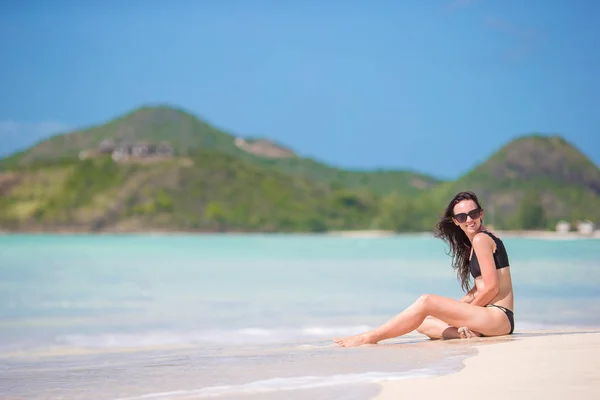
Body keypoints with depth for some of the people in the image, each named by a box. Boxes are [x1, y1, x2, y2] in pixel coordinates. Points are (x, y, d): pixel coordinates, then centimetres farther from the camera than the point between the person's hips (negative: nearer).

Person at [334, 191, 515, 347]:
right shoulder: (476, 242, 21)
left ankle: (370, 337, -17)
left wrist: (463, 314, -5)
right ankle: (468, 331, -14)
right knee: (423, 323, 11)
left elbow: (491, 288, -15)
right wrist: (453, 309, 9)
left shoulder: (481, 239, -10)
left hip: (499, 317, -11)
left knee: (426, 302, -19)